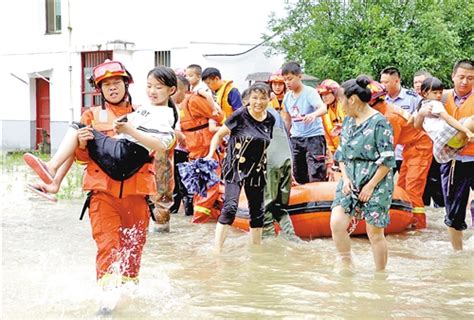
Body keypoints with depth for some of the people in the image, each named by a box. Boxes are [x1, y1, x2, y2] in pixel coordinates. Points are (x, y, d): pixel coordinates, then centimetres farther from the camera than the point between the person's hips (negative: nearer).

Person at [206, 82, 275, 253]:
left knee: (257, 211, 13)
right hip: (235, 168, -5)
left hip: (257, 170, 6)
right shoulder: (240, 115, -13)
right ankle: (216, 251, -18)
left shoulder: (270, 120, 2)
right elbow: (219, 135, -6)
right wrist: (210, 154, -19)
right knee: (230, 207, -18)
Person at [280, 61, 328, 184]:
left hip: (314, 136, -7)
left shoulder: (310, 92, -13)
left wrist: (313, 114, -52)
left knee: (316, 175, -15)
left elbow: (323, 108, -31)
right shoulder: (287, 96, 5)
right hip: (296, 138, 7)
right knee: (299, 176, 10)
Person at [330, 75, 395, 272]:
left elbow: (387, 160, -13)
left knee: (375, 233, 1)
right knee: (337, 223, -10)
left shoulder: (379, 123, -11)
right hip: (351, 181, 6)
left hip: (376, 183, -6)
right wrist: (345, 178, 1)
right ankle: (347, 267, 6)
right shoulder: (348, 121, 11)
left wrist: (371, 186, -13)